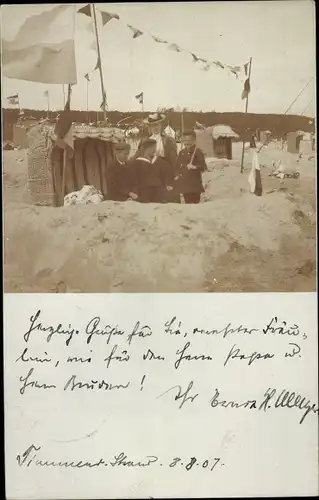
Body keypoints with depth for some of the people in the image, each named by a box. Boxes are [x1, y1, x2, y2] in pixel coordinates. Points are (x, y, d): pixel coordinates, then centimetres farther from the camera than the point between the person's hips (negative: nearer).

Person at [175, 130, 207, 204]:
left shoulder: (198, 152, -4)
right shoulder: (182, 152, 14)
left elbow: (203, 167, -9)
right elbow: (177, 166, 22)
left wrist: (194, 167, -25)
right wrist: (177, 175, 7)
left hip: (195, 184, -5)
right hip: (184, 184, 6)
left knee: (195, 202, -6)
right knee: (187, 203, 10)